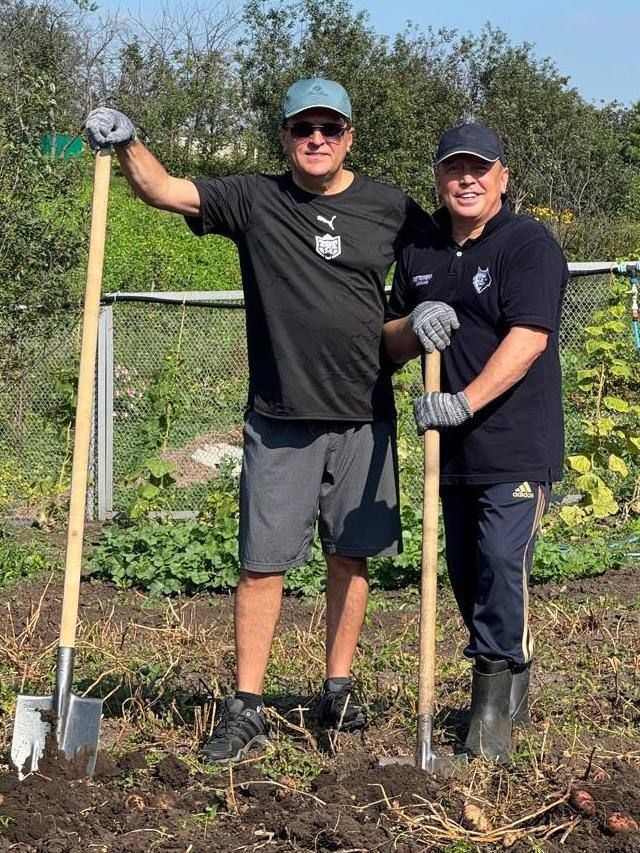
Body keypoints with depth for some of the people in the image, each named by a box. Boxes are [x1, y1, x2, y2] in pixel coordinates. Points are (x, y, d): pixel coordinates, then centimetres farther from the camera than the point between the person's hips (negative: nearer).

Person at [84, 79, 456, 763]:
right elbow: (163, 190, -5)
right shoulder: (254, 200, 2)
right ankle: (246, 709, 4)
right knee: (262, 564, -2)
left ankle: (338, 690, 24)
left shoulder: (391, 210, 5)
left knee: (349, 557, 10)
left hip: (363, 418, 1)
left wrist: (435, 315, -5)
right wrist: (127, 143, -23)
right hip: (279, 421, -1)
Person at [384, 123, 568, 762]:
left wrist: (466, 401, -28)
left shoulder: (528, 244, -7)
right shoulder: (419, 251, 13)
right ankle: (509, 690, 26)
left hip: (516, 444, -7)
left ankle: (494, 708, -6)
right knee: (465, 572, 11)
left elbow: (528, 337, -18)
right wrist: (414, 327, -6)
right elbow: (390, 344, 19)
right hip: (453, 447, 7)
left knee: (501, 563, -14)